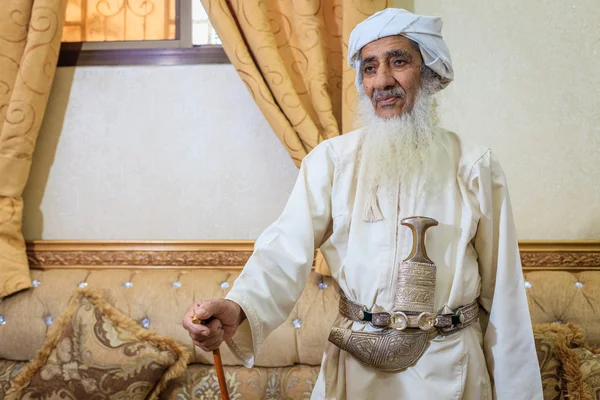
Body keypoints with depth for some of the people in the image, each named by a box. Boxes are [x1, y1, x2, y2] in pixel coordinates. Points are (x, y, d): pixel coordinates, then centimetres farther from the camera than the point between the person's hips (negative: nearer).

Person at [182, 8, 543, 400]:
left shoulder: (476, 166, -4)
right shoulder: (330, 160, -6)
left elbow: (501, 291, -3)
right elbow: (288, 249, -17)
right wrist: (238, 308, -36)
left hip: (450, 369, 1)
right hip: (356, 366, 0)